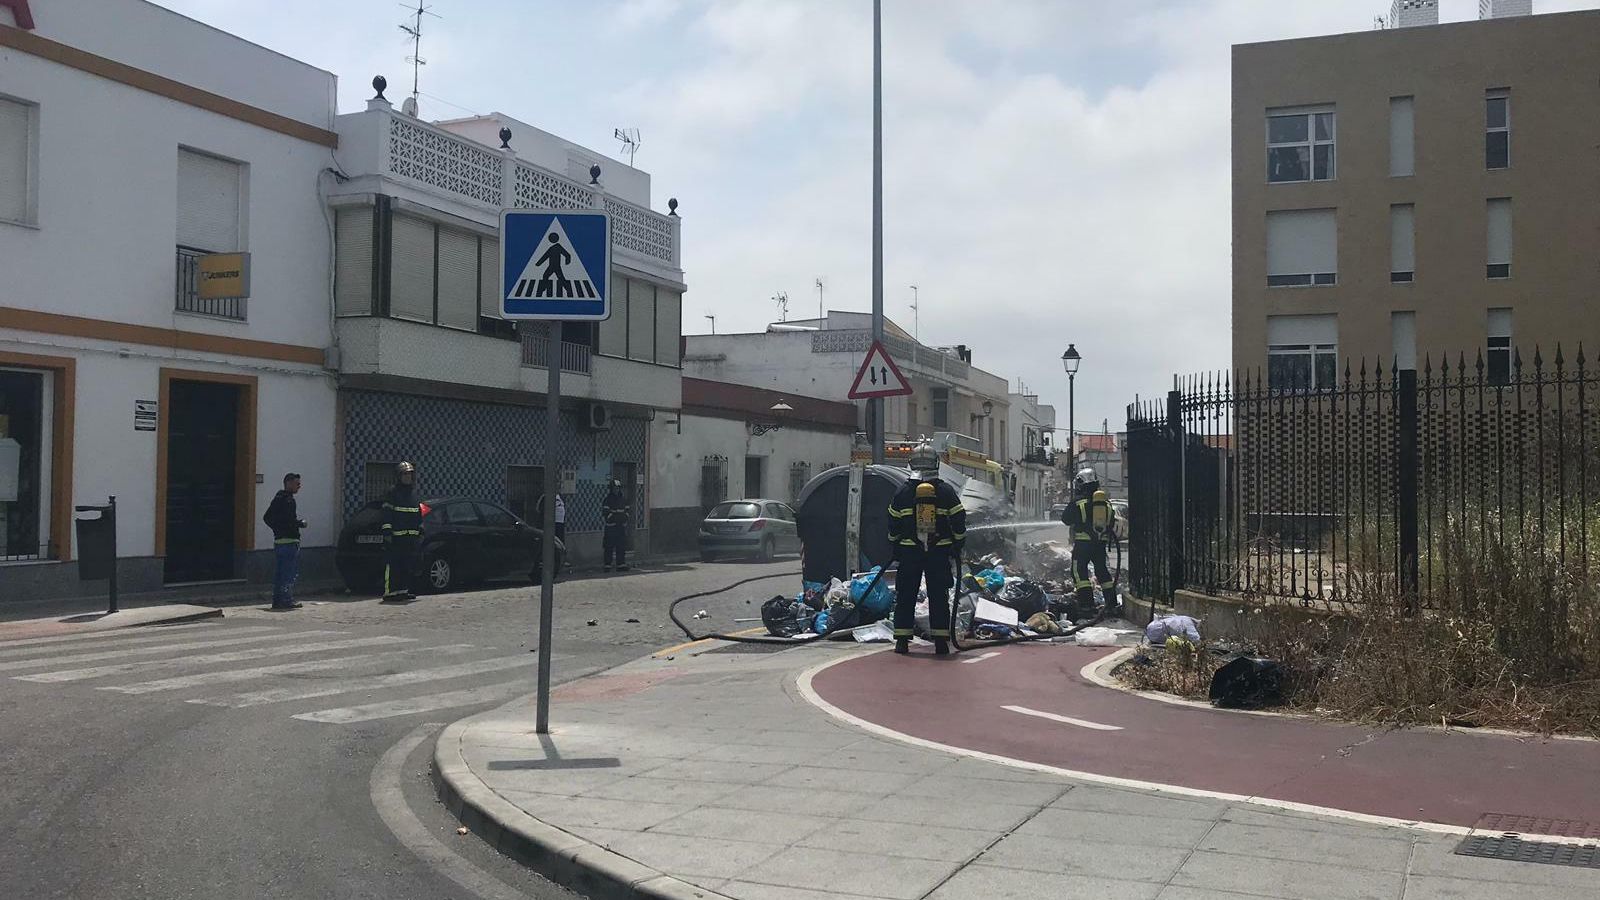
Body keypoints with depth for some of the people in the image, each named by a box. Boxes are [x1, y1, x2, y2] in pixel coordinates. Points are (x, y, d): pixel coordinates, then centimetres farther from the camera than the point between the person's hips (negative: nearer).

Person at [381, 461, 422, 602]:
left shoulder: (414, 493, 18)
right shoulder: (392, 493, -4)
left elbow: (418, 514, 24)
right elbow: (387, 514, -9)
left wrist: (421, 531, 20)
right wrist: (387, 532, -15)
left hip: (410, 537, 7)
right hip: (395, 536, -7)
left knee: (407, 566, 10)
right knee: (392, 566, -8)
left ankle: (404, 591, 17)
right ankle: (389, 592, -9)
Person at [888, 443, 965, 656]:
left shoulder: (903, 491, 1)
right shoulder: (946, 491, -2)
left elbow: (893, 524, 6)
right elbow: (959, 521, 0)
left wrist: (896, 547, 18)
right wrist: (958, 547, 11)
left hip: (909, 552, 0)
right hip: (940, 552, 0)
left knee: (905, 596, 8)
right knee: (939, 596, 5)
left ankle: (902, 640, 6)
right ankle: (941, 642, 3)